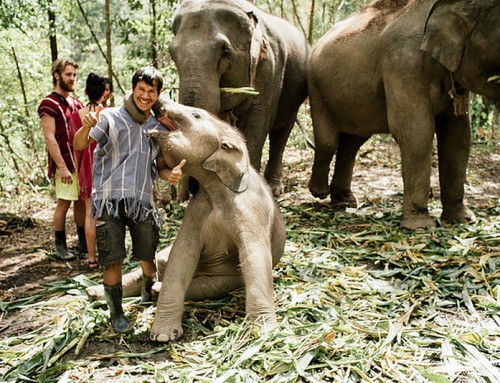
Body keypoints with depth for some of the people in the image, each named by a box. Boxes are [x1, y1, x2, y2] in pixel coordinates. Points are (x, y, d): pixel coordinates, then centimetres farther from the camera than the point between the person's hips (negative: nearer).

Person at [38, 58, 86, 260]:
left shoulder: (76, 103, 15)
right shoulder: (49, 104, -7)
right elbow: (49, 138, -13)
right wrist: (62, 167, -18)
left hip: (81, 161, 7)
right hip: (65, 163, -6)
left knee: (81, 201, 10)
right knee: (63, 203, -3)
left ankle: (84, 241, 20)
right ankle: (60, 246, 7)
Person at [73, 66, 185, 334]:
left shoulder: (158, 128, 11)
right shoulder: (111, 117, -2)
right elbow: (79, 145, -13)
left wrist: (171, 174, -10)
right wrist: (86, 126, -36)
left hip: (142, 201, 4)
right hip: (109, 199, -3)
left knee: (148, 258, 10)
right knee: (112, 260, -4)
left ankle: (148, 293, 40)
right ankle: (116, 313, 13)